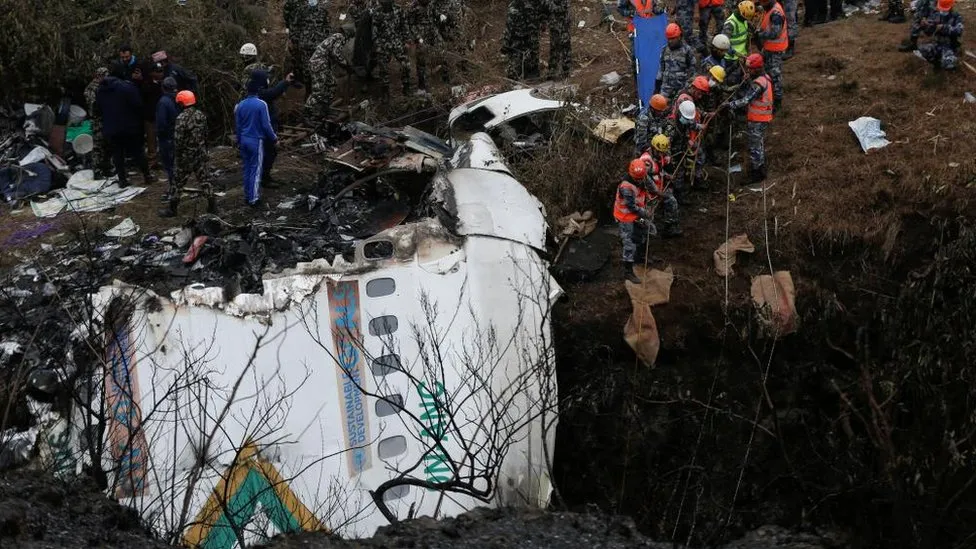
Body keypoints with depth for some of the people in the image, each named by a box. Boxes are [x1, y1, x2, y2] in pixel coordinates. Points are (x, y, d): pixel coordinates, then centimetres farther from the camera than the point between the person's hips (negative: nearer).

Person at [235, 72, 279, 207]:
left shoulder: (240, 105, 3)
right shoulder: (261, 104, -15)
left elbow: (237, 125, 10)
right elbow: (266, 125, -13)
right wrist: (274, 138, 1)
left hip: (244, 140, 6)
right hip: (256, 141, -6)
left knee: (246, 168, 15)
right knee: (256, 169, 0)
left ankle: (247, 195, 20)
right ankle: (253, 198, 0)